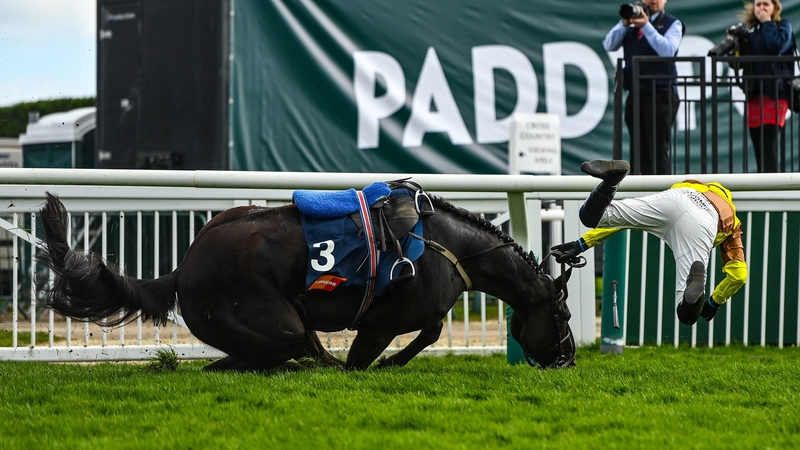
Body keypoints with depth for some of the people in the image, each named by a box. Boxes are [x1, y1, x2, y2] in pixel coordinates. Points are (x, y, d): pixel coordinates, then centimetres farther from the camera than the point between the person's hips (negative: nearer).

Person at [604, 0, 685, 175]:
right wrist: (624, 24, -8)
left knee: (659, 148, -10)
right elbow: (609, 45, 6)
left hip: (660, 94, -5)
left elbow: (667, 50, -14)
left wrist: (646, 26, -18)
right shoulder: (632, 21, 15)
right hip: (635, 93, 5)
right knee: (640, 149, 7)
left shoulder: (672, 24, 3)